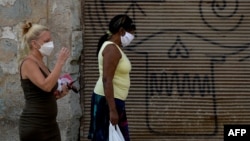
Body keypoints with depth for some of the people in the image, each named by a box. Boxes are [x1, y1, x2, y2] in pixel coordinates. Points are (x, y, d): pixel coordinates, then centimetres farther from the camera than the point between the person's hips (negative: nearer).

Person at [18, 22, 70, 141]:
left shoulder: (41, 64, 16)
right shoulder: (28, 62, -10)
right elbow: (46, 86, -25)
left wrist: (59, 93, 6)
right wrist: (60, 62, -19)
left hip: (50, 124, 9)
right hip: (34, 126, -9)